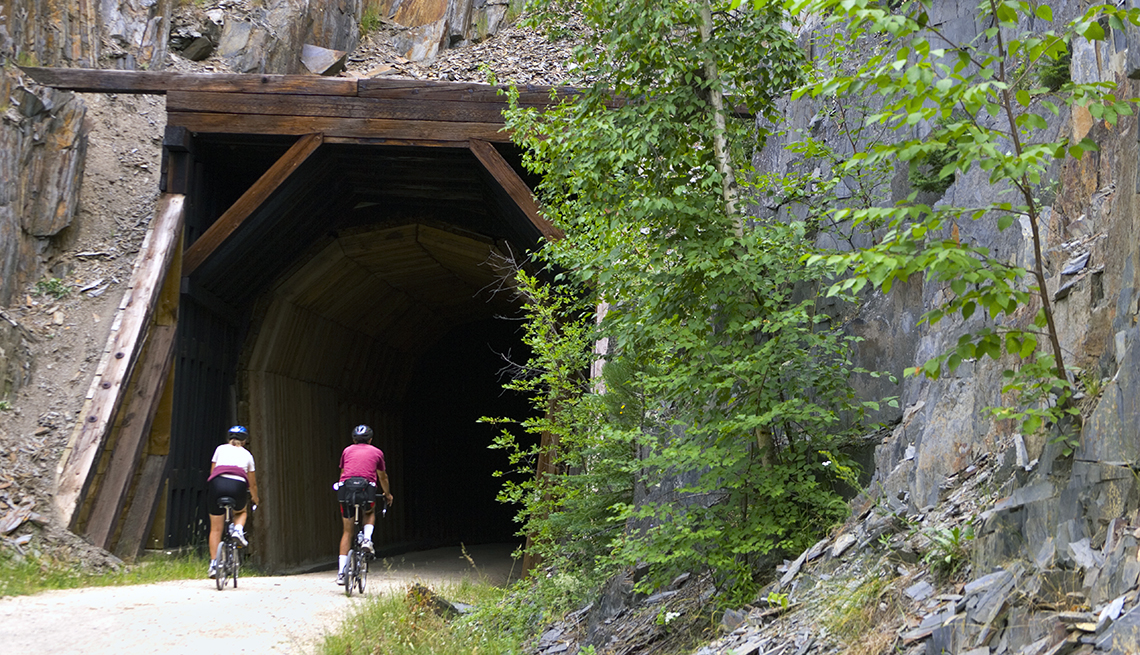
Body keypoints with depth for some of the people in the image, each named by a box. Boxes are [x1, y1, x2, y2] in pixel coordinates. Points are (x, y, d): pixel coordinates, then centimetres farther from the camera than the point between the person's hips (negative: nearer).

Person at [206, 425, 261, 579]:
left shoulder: (220, 449, 21)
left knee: (215, 529, 10)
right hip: (238, 486, 0)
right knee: (241, 512, 33)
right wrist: (256, 499, 47)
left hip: (217, 484, 0)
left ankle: (213, 563, 5)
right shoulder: (247, 454, 22)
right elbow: (252, 482, 30)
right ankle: (238, 529, 3)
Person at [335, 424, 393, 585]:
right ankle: (367, 540, 6)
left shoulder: (347, 451, 23)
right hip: (367, 488, -1)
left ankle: (341, 572, 6)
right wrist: (388, 494, 48)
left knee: (347, 532, 13)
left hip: (346, 489, 1)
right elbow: (382, 476, 31)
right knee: (370, 513, 34)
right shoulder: (376, 452, 20)